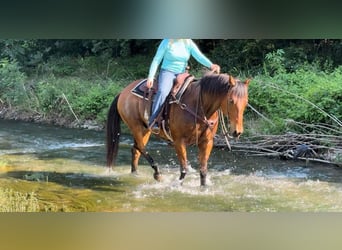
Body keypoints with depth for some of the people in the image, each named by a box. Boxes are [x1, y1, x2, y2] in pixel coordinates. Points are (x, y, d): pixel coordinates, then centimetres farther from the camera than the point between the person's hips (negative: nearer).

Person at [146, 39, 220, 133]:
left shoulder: (189, 43, 3)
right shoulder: (166, 42, -4)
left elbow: (199, 56, -10)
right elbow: (156, 60, -2)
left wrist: (211, 65, -30)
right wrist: (150, 77, -11)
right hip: (167, 72, -4)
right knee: (162, 92, -33)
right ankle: (153, 121, -35)